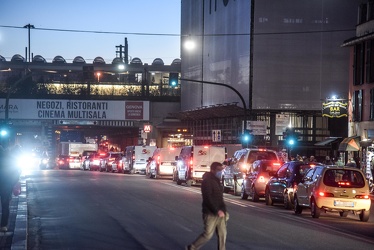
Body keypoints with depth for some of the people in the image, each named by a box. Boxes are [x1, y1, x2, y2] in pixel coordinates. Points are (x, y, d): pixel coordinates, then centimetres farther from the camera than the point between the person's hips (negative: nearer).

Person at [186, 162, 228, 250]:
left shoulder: (217, 181, 15)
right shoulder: (207, 181, -12)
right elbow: (208, 198, -20)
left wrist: (223, 210, 10)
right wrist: (217, 210, -24)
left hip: (219, 213, 8)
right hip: (211, 213, -8)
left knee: (222, 234, 4)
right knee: (208, 234, -2)